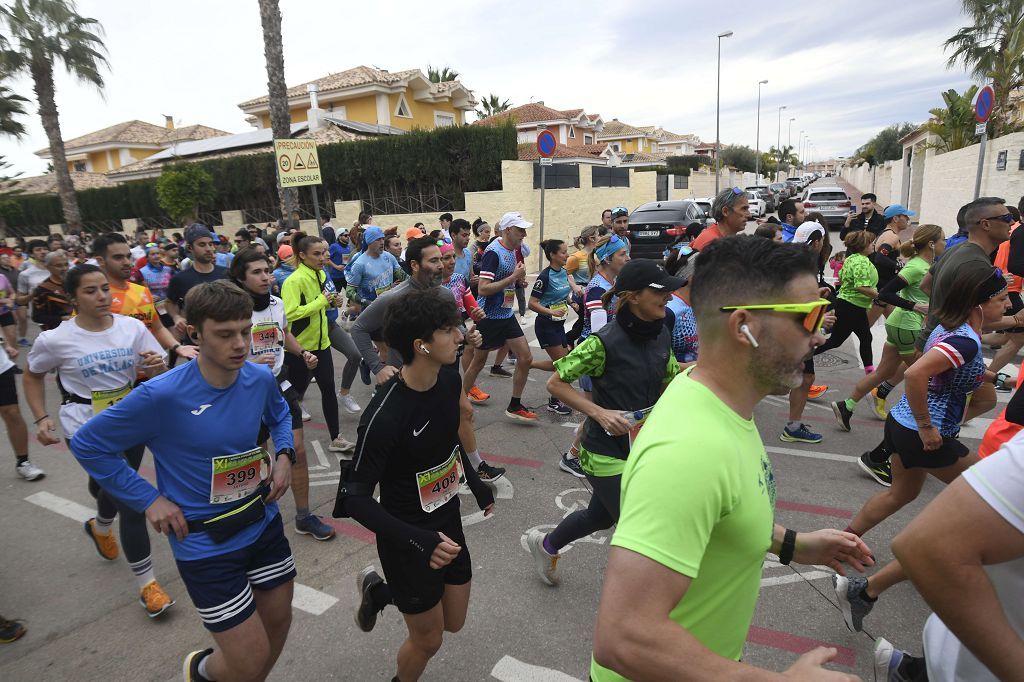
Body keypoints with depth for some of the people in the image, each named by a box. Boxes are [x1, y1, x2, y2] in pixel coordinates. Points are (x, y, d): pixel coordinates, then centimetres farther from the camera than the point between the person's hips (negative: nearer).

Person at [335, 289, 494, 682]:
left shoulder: (449, 378, -10)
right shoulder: (385, 416, -32)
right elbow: (354, 498, -25)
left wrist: (476, 484, 18)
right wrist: (418, 541, -35)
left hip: (449, 524, 7)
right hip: (409, 541, -6)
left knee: (454, 623, 22)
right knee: (428, 640, 14)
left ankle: (379, 592, 43)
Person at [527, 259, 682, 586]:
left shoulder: (661, 334, -2)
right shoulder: (605, 342, -24)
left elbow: (671, 382, 12)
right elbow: (555, 383, -17)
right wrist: (599, 412, -27)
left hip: (641, 445, 8)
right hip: (606, 453, -8)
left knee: (600, 516, 26)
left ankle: (546, 545, 53)